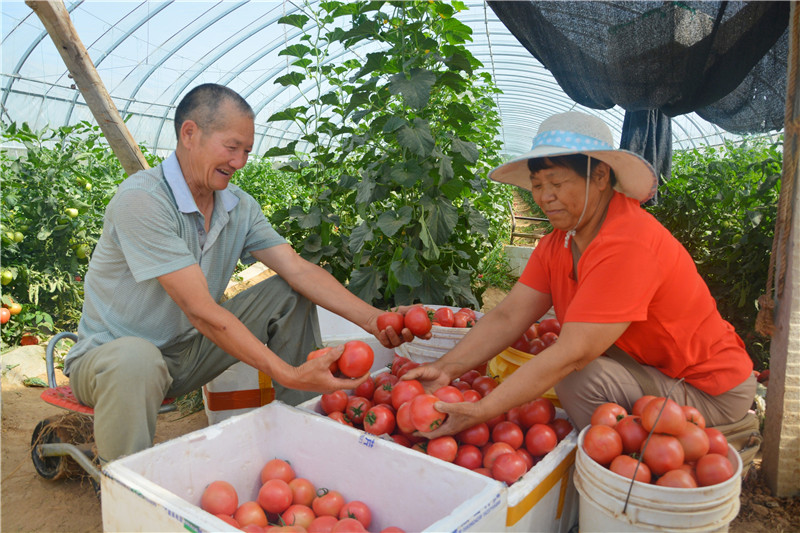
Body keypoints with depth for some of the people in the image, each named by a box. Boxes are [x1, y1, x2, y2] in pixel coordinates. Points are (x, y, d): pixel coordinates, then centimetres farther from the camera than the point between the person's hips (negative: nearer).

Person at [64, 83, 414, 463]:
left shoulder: (239, 206, -2)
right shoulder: (140, 200, -25)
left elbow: (299, 270, -9)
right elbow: (201, 311, -31)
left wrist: (372, 320, -23)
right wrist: (288, 374, -35)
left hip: (189, 352, 6)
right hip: (110, 354, -6)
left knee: (289, 294, -5)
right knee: (136, 361, -41)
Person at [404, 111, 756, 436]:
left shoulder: (627, 245, -29)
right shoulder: (558, 243, -1)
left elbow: (572, 353, -33)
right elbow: (508, 316, -5)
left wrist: (481, 411, -32)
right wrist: (446, 368, -18)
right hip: (655, 369, 8)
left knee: (581, 379, -26)